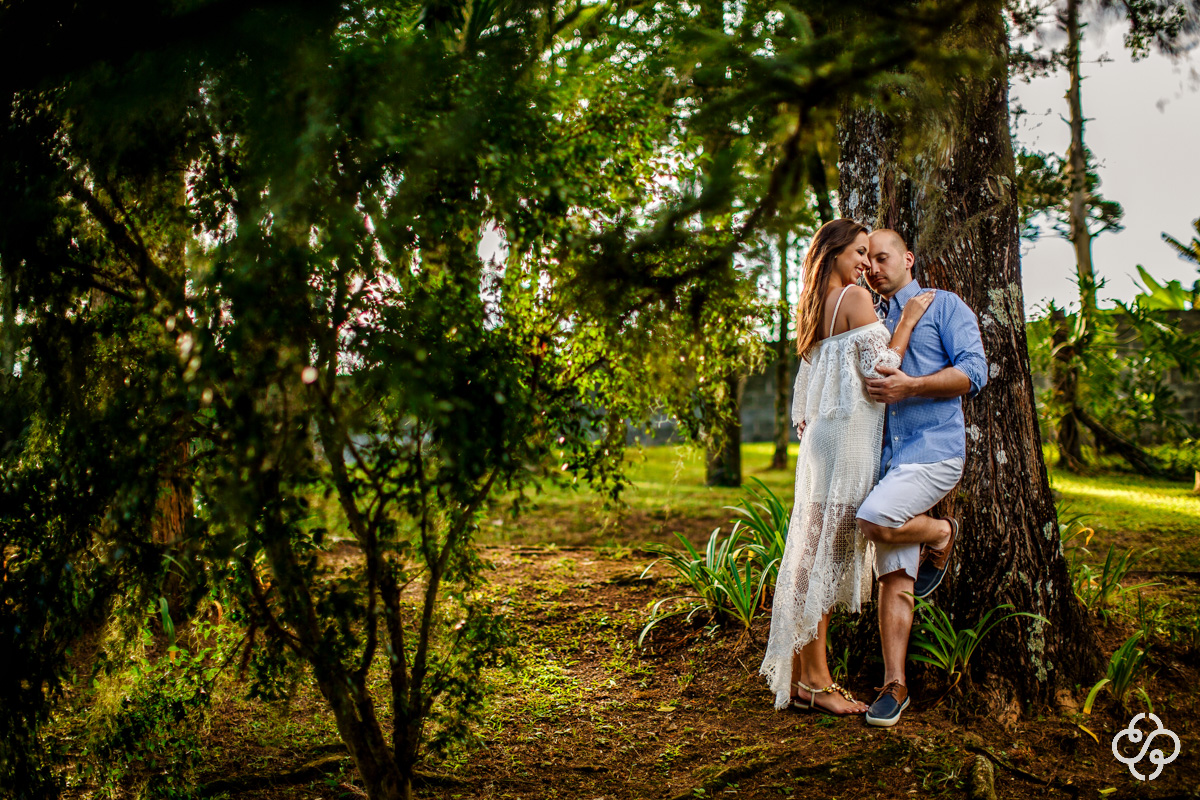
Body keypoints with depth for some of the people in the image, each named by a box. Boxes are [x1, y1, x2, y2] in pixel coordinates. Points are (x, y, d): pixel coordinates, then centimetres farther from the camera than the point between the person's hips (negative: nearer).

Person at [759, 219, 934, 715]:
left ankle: (801, 675, 13)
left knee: (816, 551, 9)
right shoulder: (854, 297, -7)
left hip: (821, 436, 9)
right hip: (847, 437, -9)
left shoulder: (817, 307, 19)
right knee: (829, 551, -7)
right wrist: (907, 320, -4)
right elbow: (880, 369, -13)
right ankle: (815, 679, -2)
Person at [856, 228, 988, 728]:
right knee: (895, 578, 0)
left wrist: (910, 387, -18)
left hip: (934, 447, -5)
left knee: (874, 519, -28)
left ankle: (942, 535, 2)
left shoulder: (943, 306, 6)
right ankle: (894, 685, 6)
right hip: (887, 456, 5)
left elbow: (973, 372, -7)